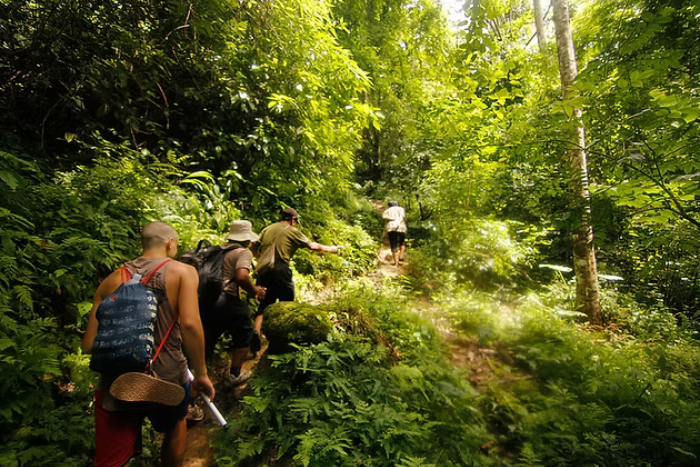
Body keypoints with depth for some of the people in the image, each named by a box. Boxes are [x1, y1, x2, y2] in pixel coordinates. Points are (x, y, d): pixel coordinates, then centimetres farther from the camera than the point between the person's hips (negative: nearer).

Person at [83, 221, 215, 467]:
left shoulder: (112, 280, 8)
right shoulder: (183, 272, -4)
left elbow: (89, 345, 7)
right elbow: (189, 324, -19)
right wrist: (201, 375, -9)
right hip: (165, 379, -2)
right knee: (176, 422, 30)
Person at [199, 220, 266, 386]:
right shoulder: (243, 252, -8)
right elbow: (242, 276, -25)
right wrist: (255, 290, -7)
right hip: (226, 301, -7)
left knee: (207, 339, 24)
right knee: (243, 334, 17)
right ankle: (235, 374, 25)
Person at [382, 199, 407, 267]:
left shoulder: (387, 211, 21)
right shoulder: (401, 209, 21)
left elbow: (384, 217, -3)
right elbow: (403, 216, -2)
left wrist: (393, 219, -4)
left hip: (391, 228, 0)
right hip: (400, 228, 0)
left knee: (394, 247, 3)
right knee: (402, 243, 25)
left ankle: (396, 263, -2)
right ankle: (401, 257, 10)